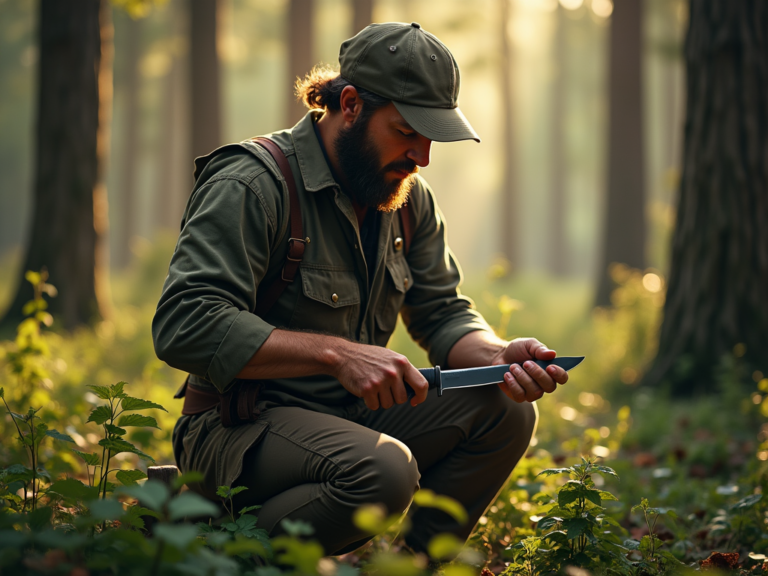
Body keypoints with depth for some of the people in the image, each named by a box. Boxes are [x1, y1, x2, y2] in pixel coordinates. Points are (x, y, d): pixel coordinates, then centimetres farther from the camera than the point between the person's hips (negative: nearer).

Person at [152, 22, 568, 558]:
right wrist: (337, 354, -32)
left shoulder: (408, 197, 9)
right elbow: (184, 326, -27)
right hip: (241, 427, -8)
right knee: (383, 471, -34)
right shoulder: (252, 185, -17)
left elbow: (444, 313, 12)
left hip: (355, 412, 8)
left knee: (505, 412, -8)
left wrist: (500, 355, -12)